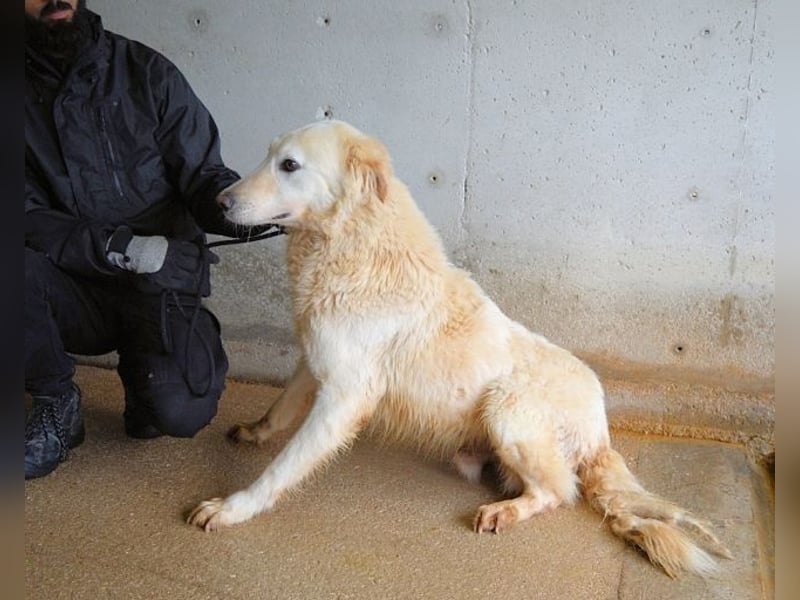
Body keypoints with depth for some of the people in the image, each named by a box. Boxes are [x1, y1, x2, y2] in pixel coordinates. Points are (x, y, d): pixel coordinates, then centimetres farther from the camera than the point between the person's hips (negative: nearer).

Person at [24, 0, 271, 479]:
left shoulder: (146, 71, -3)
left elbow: (202, 175, -5)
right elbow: (28, 215, -8)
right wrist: (118, 247, -22)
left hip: (160, 284, -1)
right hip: (78, 288, 1)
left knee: (181, 412, -26)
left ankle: (143, 366, 14)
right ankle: (57, 404, -3)